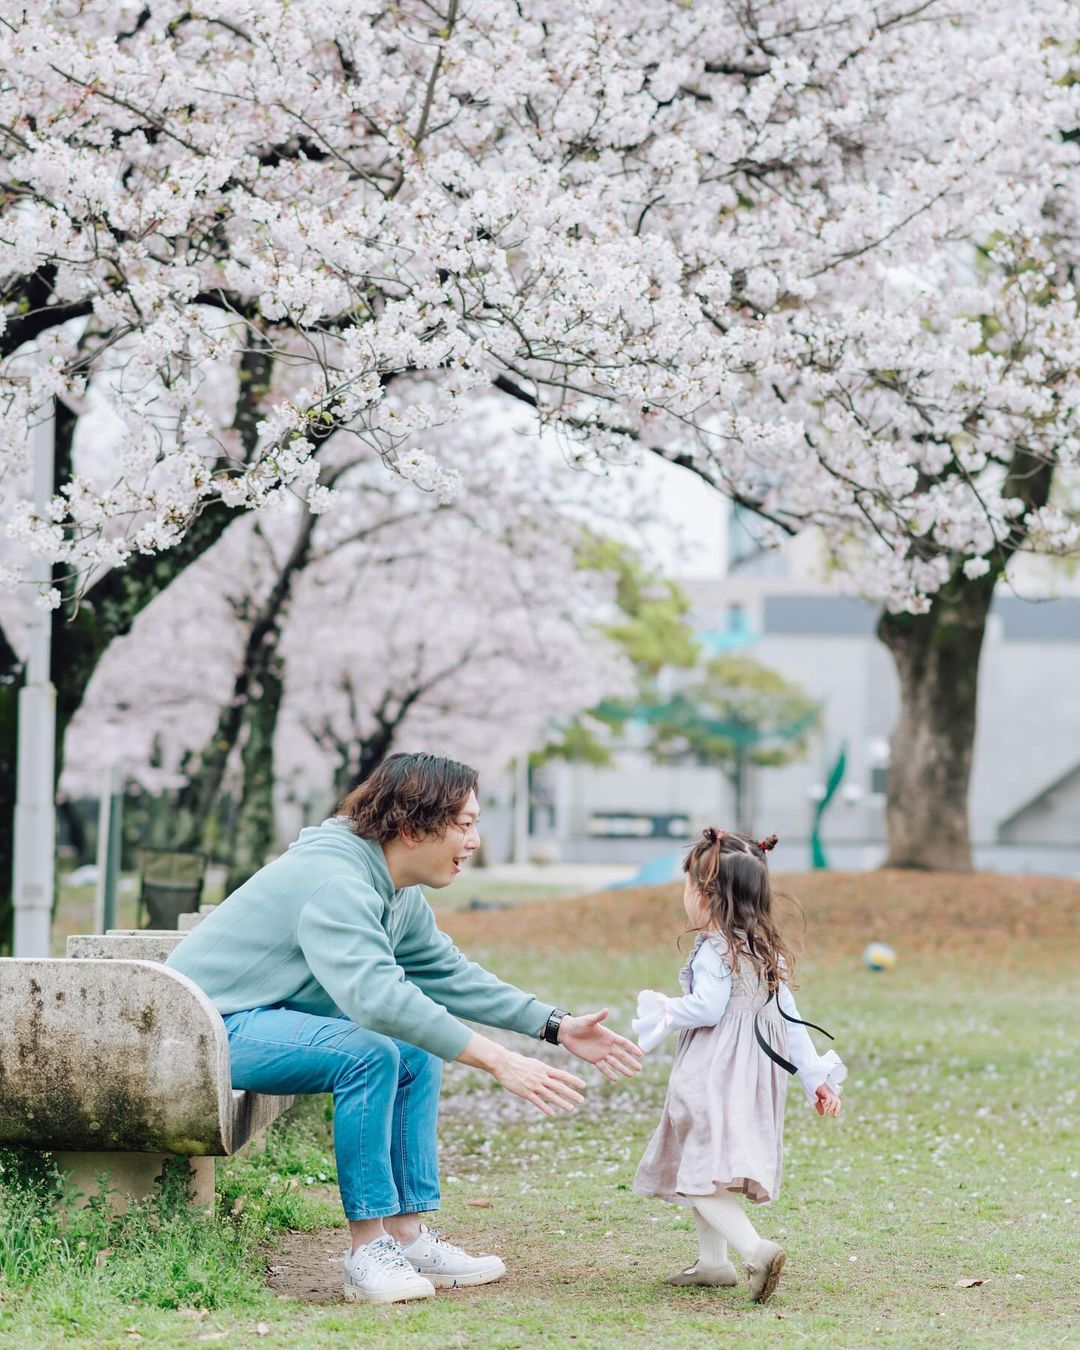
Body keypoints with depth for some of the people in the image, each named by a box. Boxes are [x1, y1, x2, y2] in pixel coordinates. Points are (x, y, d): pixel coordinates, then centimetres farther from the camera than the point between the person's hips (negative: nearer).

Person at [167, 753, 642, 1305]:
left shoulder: (399, 895, 7)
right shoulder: (335, 880, -27)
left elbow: (449, 973, 13)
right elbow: (376, 995, -39)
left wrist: (557, 1026, 3)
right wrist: (498, 1061, -41)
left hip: (270, 1015, 11)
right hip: (212, 1023, -11)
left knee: (418, 1055, 6)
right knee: (368, 1053, -28)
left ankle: (407, 1235, 5)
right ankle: (367, 1250, -20)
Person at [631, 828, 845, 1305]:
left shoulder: (714, 949, -13)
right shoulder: (769, 952, 12)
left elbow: (707, 1008, -23)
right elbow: (789, 1019, 13)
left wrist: (663, 1010, -5)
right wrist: (815, 1076, 14)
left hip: (714, 1077, -9)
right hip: (752, 1072, 9)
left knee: (701, 1174, -11)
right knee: (702, 1170, 20)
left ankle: (756, 1249, -26)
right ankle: (712, 1261, 24)